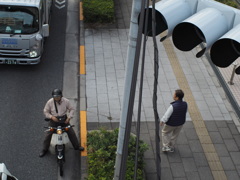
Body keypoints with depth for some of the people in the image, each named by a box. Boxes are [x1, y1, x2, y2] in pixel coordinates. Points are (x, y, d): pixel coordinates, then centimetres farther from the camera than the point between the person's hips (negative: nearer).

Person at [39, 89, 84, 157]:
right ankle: (44, 149, 16)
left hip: (64, 119, 1)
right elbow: (45, 111, -2)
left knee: (71, 133, 1)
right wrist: (51, 117, -18)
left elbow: (71, 109, 1)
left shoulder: (66, 101, -11)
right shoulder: (50, 102, -13)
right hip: (54, 119, -1)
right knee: (48, 134, -3)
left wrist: (69, 117, -13)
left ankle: (77, 146, 21)